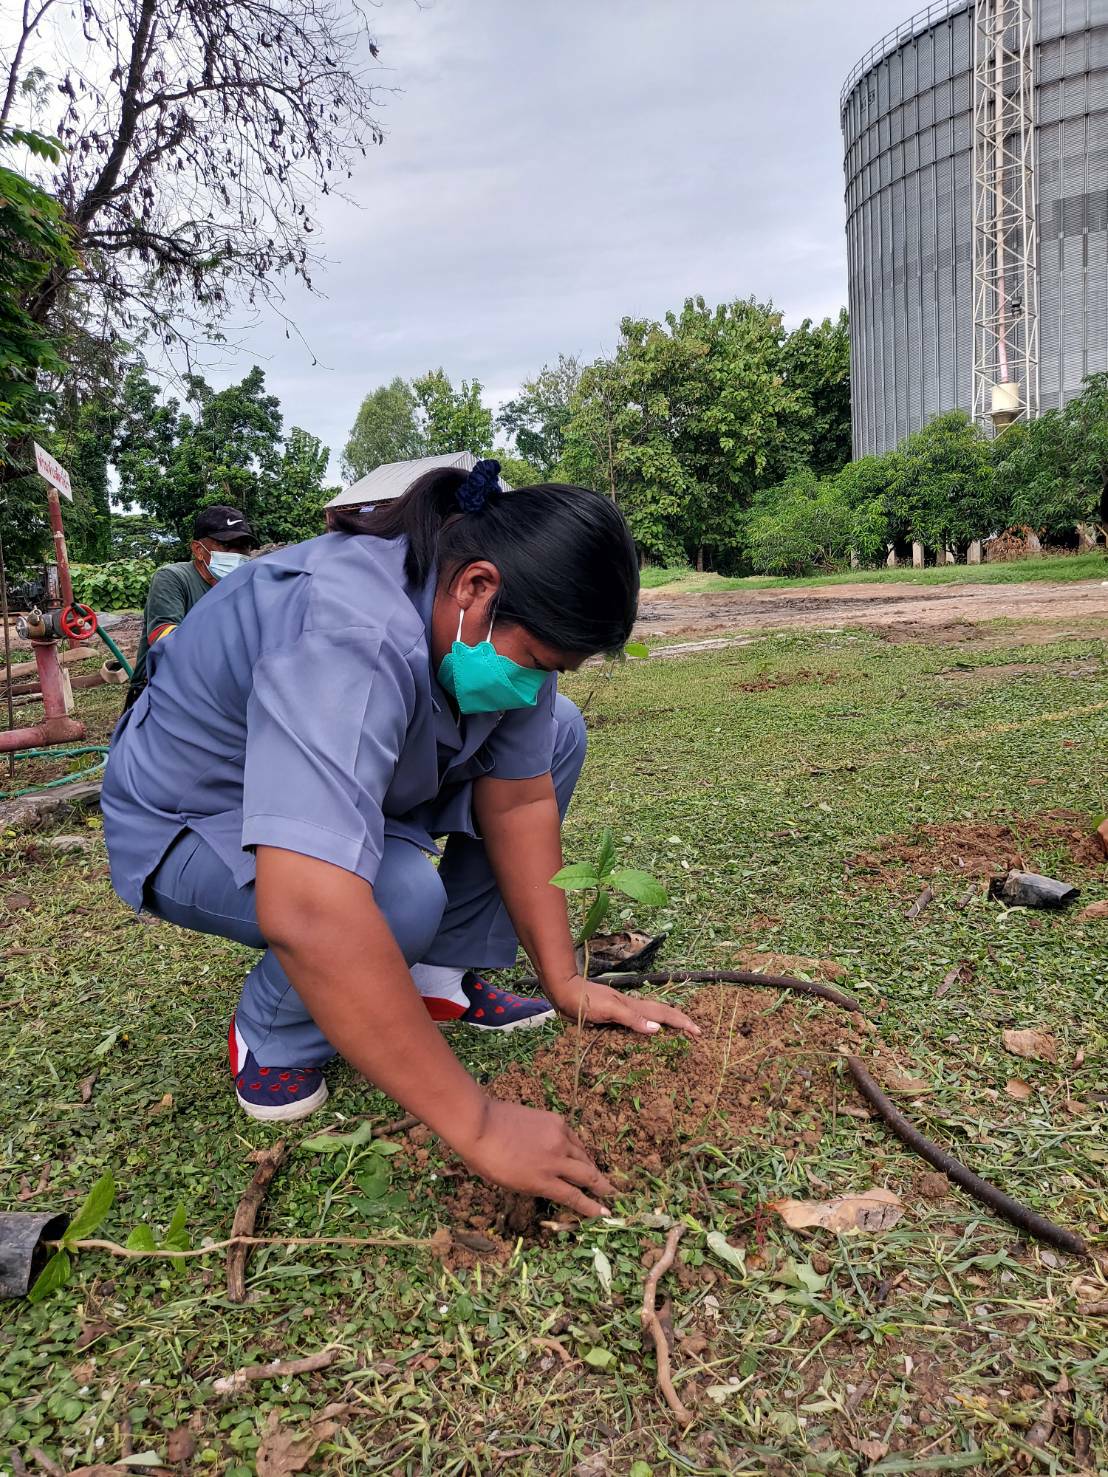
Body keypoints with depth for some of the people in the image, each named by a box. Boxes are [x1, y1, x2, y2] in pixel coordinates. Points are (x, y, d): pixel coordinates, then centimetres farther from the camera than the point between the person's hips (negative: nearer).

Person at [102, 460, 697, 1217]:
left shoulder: (501, 620, -16)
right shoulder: (348, 636, -40)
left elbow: (520, 801, -11)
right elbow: (306, 913, -50)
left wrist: (566, 985, -14)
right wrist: (479, 1125, -44)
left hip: (354, 777, 7)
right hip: (192, 823, -7)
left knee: (557, 734, -6)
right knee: (401, 895, -35)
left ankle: (443, 974, 1)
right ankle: (274, 1033, -4)